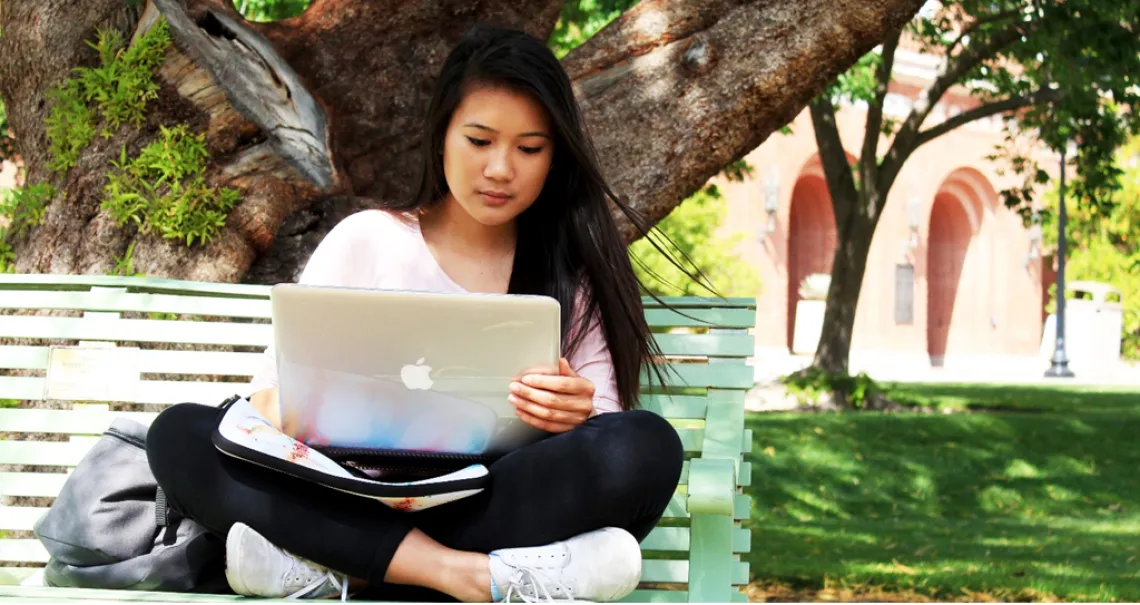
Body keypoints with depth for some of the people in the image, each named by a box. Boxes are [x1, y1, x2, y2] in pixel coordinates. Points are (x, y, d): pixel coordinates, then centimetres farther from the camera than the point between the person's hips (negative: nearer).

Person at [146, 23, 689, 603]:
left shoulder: (573, 268, 13)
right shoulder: (365, 240, 12)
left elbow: (611, 446, 5)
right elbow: (273, 394, 6)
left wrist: (577, 417, -20)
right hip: (359, 501, 0)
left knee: (647, 446, -30)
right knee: (178, 434, -22)